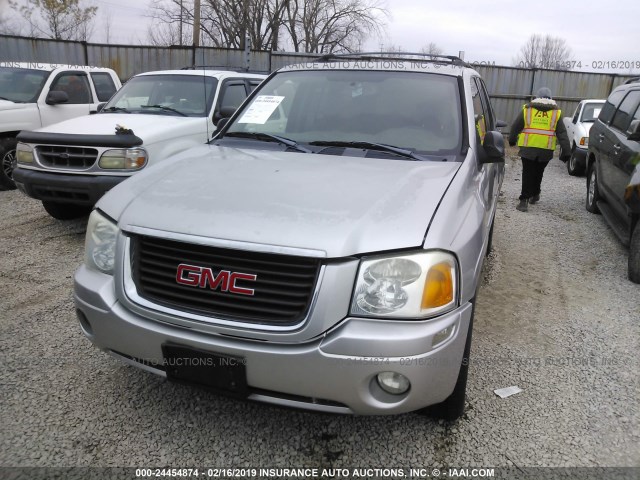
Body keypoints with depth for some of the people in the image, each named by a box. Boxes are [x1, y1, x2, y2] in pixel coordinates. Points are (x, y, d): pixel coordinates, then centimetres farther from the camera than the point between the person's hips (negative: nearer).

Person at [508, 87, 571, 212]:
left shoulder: (527, 109, 5)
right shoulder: (556, 113, 7)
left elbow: (515, 127, 10)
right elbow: (562, 133, 4)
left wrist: (512, 140, 27)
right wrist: (566, 151, 3)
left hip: (528, 148, -1)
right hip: (546, 150, 1)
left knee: (527, 174, 1)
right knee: (538, 173, 19)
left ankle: (524, 200, -8)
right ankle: (535, 195, 33)